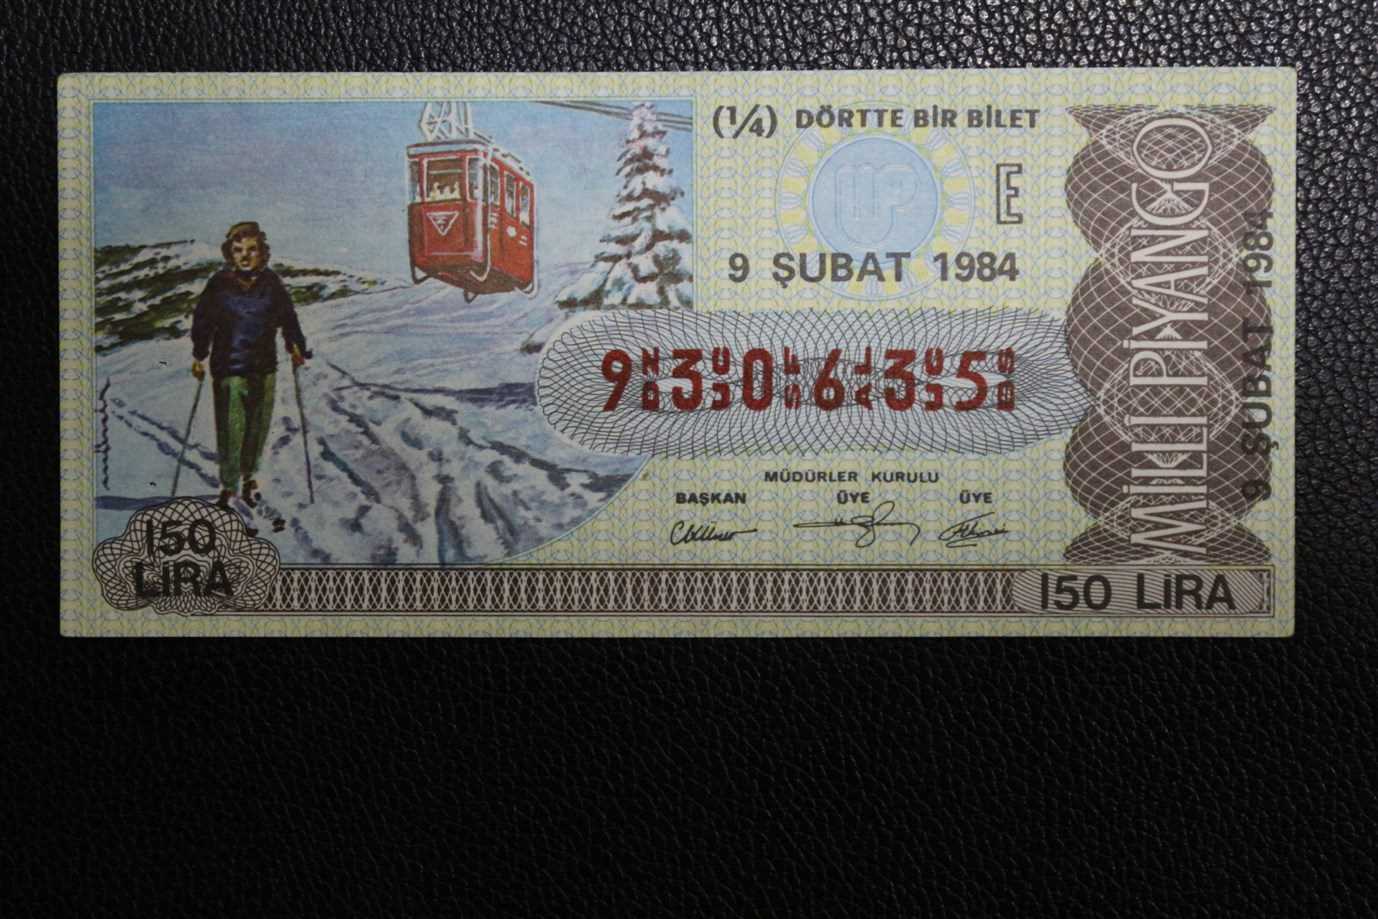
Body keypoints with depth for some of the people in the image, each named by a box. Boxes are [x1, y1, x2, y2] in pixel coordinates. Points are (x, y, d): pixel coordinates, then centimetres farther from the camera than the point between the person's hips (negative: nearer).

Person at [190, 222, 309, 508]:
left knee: (258, 426, 10)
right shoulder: (219, 284, -4)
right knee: (230, 429, -5)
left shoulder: (271, 282, 3)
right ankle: (228, 485, 9)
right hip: (228, 368, -3)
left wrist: (295, 346, 2)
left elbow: (287, 317, 11)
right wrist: (199, 356, -7)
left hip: (264, 368, 3)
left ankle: (249, 475, 31)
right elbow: (203, 320, 0)